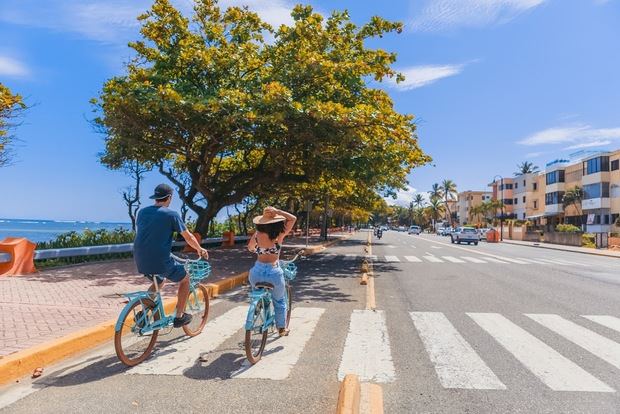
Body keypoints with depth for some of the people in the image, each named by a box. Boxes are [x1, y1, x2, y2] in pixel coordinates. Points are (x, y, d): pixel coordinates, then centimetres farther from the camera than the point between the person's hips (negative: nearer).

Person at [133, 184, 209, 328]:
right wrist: (200, 249, 18)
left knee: (158, 282, 33)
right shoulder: (171, 214, -6)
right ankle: (179, 316, 20)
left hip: (140, 261, 6)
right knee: (185, 279, 18)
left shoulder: (142, 212, 10)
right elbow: (188, 237, 0)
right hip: (160, 261, -6)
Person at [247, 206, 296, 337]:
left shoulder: (257, 235, -1)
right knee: (279, 301, 22)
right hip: (274, 272, -2)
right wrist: (278, 212, -5)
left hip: (257, 272, 2)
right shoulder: (279, 235, -10)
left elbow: (250, 248, 19)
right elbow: (293, 218, -1)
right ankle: (282, 328, 32)